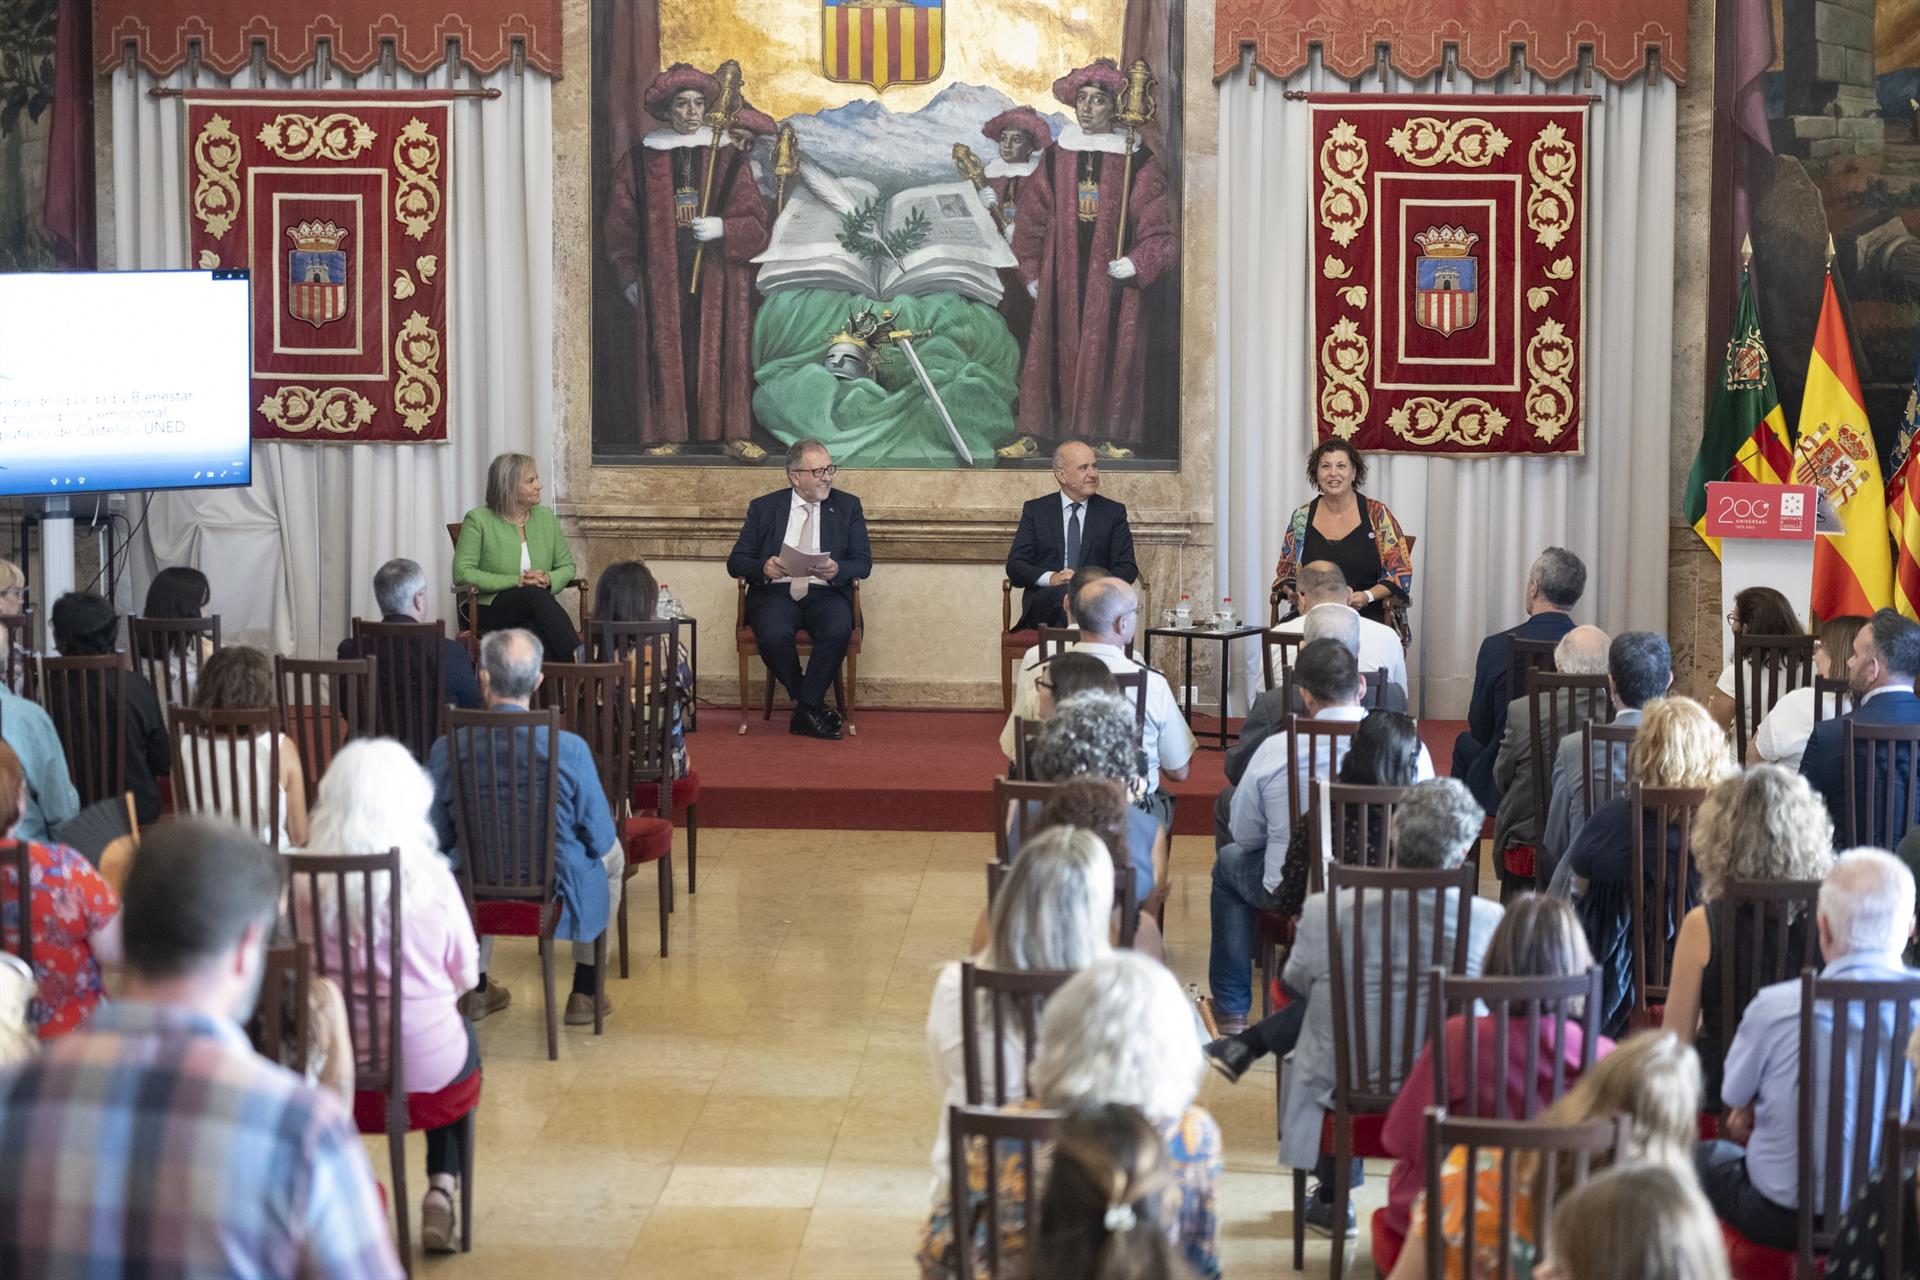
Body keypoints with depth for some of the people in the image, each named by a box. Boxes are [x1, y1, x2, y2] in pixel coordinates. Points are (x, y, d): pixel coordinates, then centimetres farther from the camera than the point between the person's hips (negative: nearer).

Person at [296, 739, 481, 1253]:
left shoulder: (309, 885, -11)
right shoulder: (430, 878, -16)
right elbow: (466, 977, -4)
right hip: (425, 1065, -2)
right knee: (465, 1039, 33)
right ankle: (441, 1188, 23)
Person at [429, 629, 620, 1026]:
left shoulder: (447, 750, -18)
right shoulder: (570, 749, -23)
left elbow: (437, 840, -5)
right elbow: (599, 840, -12)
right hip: (555, 889, -2)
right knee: (612, 857, 33)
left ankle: (477, 989, 49)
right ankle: (584, 993, 37)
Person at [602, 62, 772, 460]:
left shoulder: (728, 159, 7)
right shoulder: (640, 162, 7)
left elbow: (758, 223, 5)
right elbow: (621, 225, 10)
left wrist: (723, 228, -14)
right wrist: (629, 277, 5)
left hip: (719, 278, 0)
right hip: (662, 279, 0)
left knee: (723, 351, -3)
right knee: (667, 352, -2)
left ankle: (733, 434, 2)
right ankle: (668, 435, 3)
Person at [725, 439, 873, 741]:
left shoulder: (847, 506, 12)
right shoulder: (764, 508, 11)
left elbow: (863, 562, 6)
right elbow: (736, 562, 8)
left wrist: (837, 570, -17)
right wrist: (763, 567, -16)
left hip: (825, 593, 1)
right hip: (776, 593, 0)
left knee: (838, 631, -34)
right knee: (774, 635, -34)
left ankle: (805, 712, -19)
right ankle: (814, 707, -12)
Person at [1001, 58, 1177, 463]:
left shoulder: (1137, 160, -1)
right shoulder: (1056, 156, 7)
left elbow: (1159, 227, -1)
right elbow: (1031, 219, 12)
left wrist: (1139, 263, -15)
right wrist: (1031, 273, 8)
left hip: (1113, 276, -2)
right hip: (1061, 277, 2)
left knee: (1112, 355, 0)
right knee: (1051, 351, 1)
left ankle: (1107, 436, 8)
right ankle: (1031, 434, 5)